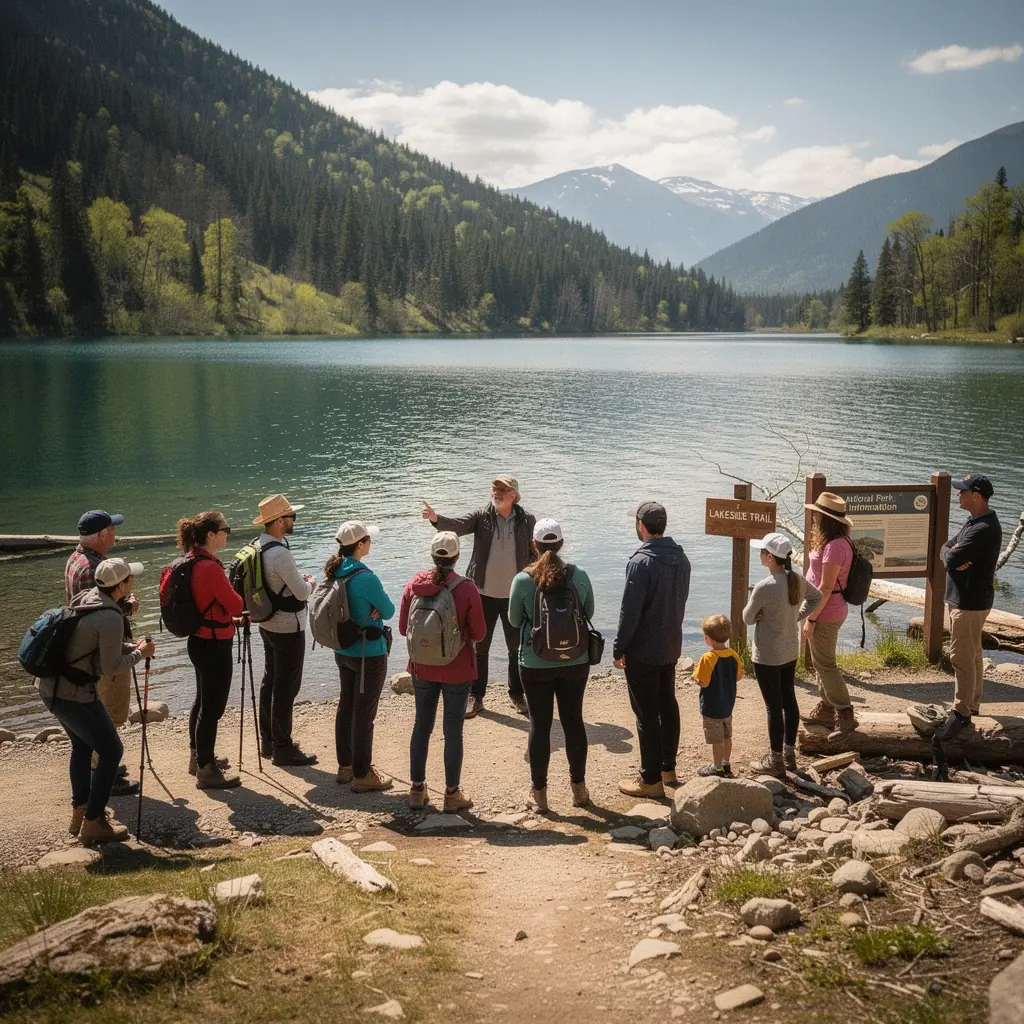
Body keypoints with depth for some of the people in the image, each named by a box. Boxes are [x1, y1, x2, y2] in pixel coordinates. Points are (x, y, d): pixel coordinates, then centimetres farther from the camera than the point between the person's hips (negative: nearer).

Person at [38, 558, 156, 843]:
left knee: (83, 746, 25)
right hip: (74, 694, -9)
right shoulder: (110, 617, -20)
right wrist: (139, 654, 0)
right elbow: (110, 666, -15)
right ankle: (93, 822, 8)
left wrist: (131, 647, 11)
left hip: (50, 686, 10)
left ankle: (79, 813, 34)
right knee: (111, 750, 3)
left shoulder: (85, 598, 7)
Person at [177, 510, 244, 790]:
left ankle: (199, 757, 37)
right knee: (212, 707, -1)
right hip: (215, 645, -10)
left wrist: (228, 617, 15)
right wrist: (235, 613, 5)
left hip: (199, 640, 10)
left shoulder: (191, 561, 6)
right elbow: (237, 605, -17)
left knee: (203, 701, 22)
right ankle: (206, 771, 7)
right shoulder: (210, 567, -23)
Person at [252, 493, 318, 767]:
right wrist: (310, 583, -1)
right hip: (288, 628, -10)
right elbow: (301, 593, -22)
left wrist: (300, 578, 8)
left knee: (270, 681, 18)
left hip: (268, 624, 10)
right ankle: (283, 748, 7)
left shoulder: (259, 546, 4)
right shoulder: (280, 553, -26)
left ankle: (268, 740, 29)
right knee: (286, 687, -1)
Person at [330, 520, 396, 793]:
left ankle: (345, 766, 31)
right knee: (364, 714, 2)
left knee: (346, 706, 19)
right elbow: (389, 611, -13)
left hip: (343, 650, 8)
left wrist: (369, 608, -6)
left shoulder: (335, 571, 1)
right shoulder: (365, 577, -24)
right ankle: (362, 775, 11)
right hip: (369, 654, -8)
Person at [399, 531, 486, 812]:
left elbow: (403, 628, 1)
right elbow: (479, 633, -10)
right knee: (453, 730, 7)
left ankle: (417, 789, 24)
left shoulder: (415, 584, -7)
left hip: (422, 668, 3)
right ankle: (452, 794, 14)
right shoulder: (467, 588, -16)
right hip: (457, 670, -3)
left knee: (422, 726, 16)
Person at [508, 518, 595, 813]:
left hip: (536, 664, -2)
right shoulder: (579, 576, -8)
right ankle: (579, 788, 26)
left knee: (539, 725, 8)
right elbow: (589, 612, 6)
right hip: (575, 662, 2)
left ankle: (539, 794, 17)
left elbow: (514, 620, -1)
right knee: (573, 721, 14)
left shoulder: (523, 580, -13)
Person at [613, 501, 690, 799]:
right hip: (672, 646, 8)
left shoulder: (642, 562, -21)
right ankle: (668, 768, 30)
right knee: (667, 705, 18)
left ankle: (650, 780, 5)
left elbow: (630, 611, -20)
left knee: (647, 713, -1)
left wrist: (618, 649, -12)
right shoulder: (681, 558, 4)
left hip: (643, 651, -8)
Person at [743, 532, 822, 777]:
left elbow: (748, 618, -12)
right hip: (790, 652, 7)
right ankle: (789, 754, 29)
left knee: (774, 706, 3)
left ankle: (775, 760, 14)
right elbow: (816, 597, 18)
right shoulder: (798, 581, -2)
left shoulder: (764, 587, -25)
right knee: (789, 701, 17)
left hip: (768, 656, -7)